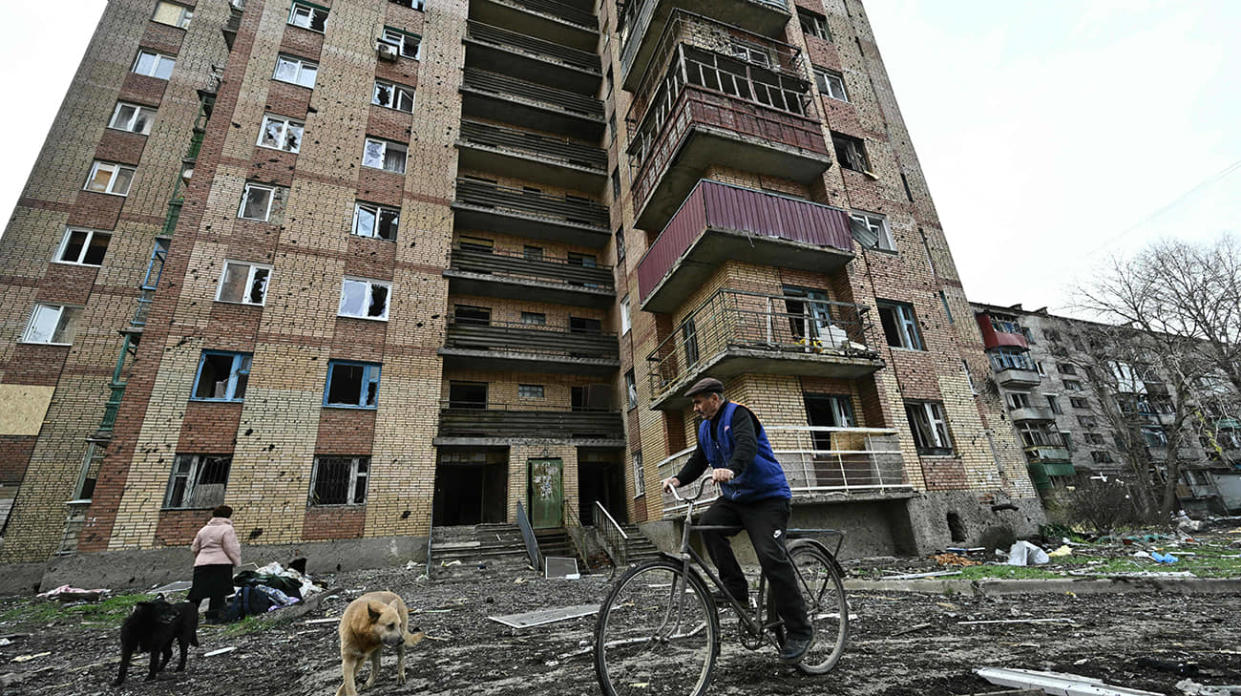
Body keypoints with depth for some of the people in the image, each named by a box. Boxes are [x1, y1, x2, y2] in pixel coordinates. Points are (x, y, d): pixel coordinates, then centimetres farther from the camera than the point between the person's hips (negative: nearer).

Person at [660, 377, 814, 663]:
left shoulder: (738, 414, -12)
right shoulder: (705, 428, 13)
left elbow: (747, 445, -32)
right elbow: (698, 461, 10)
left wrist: (731, 469, -51)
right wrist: (678, 479, -9)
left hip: (767, 497, -7)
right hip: (734, 498, 7)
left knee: (771, 557, -17)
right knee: (708, 524, -19)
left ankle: (800, 631, -2)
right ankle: (736, 591, -5)